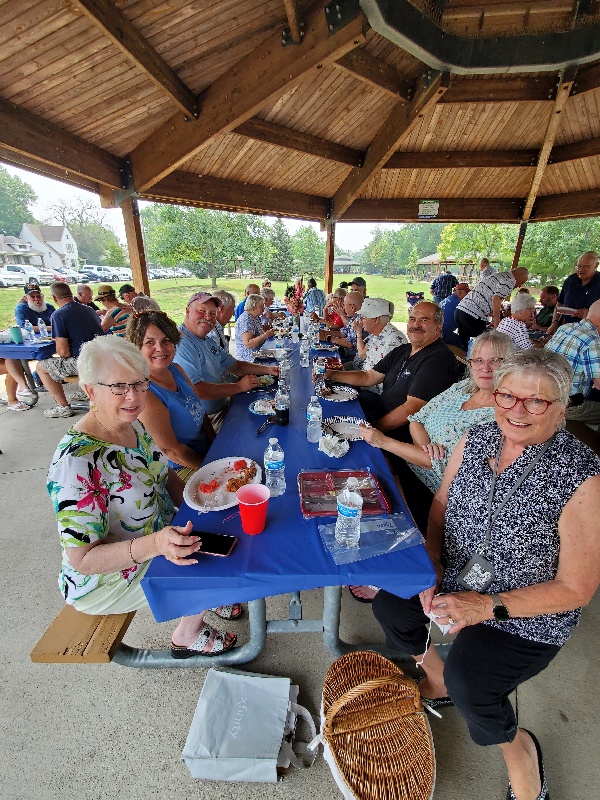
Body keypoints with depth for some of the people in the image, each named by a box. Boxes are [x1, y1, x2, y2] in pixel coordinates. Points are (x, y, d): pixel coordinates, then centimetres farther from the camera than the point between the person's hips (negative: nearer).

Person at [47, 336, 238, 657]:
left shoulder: (132, 426, -8)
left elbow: (163, 475, 6)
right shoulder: (76, 462, -33)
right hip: (108, 580, -7)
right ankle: (187, 637, 17)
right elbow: (82, 559, -29)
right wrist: (155, 544, -43)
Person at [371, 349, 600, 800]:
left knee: (467, 681, -21)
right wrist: (432, 569, -9)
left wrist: (489, 606, -23)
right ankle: (439, 682, 31)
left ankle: (518, 747, 18)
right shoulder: (475, 440, -9)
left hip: (528, 617, -5)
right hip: (456, 581, 5)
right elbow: (441, 503, 2)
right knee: (389, 602, 0)